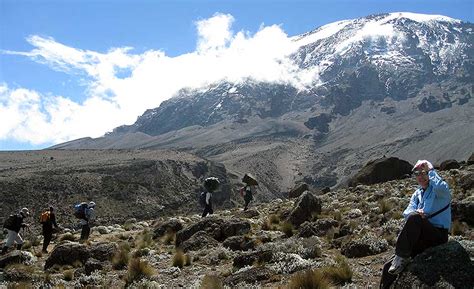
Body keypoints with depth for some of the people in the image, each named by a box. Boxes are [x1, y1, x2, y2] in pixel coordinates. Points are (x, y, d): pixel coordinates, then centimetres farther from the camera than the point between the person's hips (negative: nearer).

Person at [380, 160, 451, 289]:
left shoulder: (441, 190, 1)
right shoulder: (417, 194, 20)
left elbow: (440, 187, -27)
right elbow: (406, 212, 4)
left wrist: (431, 170, -10)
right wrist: (416, 213, -20)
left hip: (439, 235, -6)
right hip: (422, 238, 6)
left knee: (414, 218, -36)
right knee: (388, 268, -10)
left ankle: (402, 257, -29)